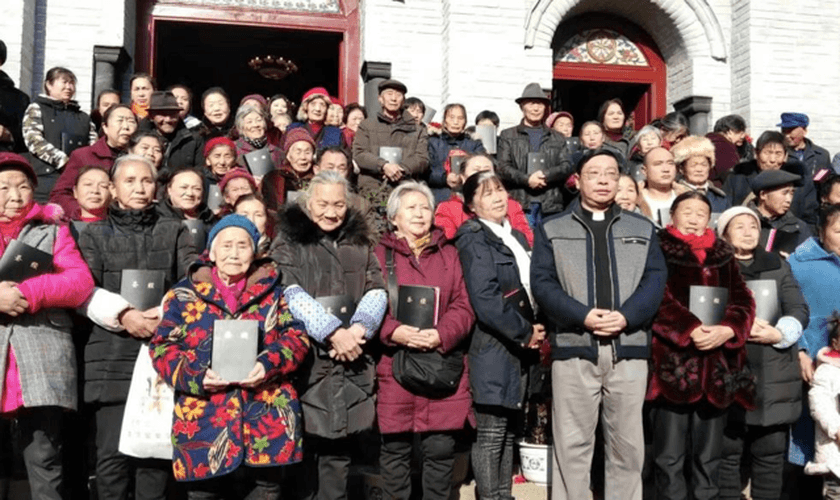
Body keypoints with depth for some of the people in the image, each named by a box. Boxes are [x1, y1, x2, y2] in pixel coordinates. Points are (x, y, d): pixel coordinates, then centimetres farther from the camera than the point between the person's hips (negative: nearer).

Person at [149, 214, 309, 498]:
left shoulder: (272, 291, 9)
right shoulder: (183, 295, 6)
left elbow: (296, 337, 5)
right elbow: (163, 348, 3)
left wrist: (269, 364, -14)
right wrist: (196, 376, -14)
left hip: (267, 416, 1)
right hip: (204, 419, 0)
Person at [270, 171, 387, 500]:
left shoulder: (360, 244, 17)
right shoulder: (288, 241, 5)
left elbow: (377, 291, 6)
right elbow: (292, 294, -8)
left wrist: (359, 329, -12)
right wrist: (333, 332, -17)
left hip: (351, 366, 3)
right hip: (305, 360, -3)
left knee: (339, 454, 6)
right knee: (302, 454, -1)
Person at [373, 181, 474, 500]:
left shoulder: (449, 254, 14)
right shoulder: (379, 255, 7)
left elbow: (464, 305, 7)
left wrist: (442, 335, -11)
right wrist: (393, 332, -17)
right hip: (393, 367, -1)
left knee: (441, 449, 2)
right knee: (395, 449, 4)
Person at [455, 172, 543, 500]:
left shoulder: (517, 238, 17)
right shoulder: (474, 241, -9)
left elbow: (531, 288, 21)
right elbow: (485, 301, -19)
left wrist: (535, 331, 4)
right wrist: (524, 333, -12)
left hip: (519, 347, 8)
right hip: (492, 348, -8)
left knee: (509, 430, 13)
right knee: (491, 434, -2)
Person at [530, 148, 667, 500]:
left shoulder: (643, 229, 15)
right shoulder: (551, 230, 9)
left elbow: (655, 280, 4)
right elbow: (542, 282, -2)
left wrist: (626, 316, -13)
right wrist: (583, 316, -16)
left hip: (629, 349, 2)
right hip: (573, 349, -2)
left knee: (627, 445, 8)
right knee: (572, 445, 2)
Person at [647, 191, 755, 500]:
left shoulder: (723, 256, 16)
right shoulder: (659, 251, 3)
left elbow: (744, 302, 7)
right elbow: (658, 300, -9)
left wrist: (727, 329, -13)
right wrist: (691, 330, -21)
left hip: (717, 366, 4)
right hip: (673, 363, -4)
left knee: (710, 455, 12)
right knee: (670, 456, 0)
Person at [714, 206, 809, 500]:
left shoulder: (779, 267, 16)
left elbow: (799, 311, 7)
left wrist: (778, 333, -12)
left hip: (773, 378, 3)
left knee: (771, 454, 6)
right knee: (727, 453, 1)